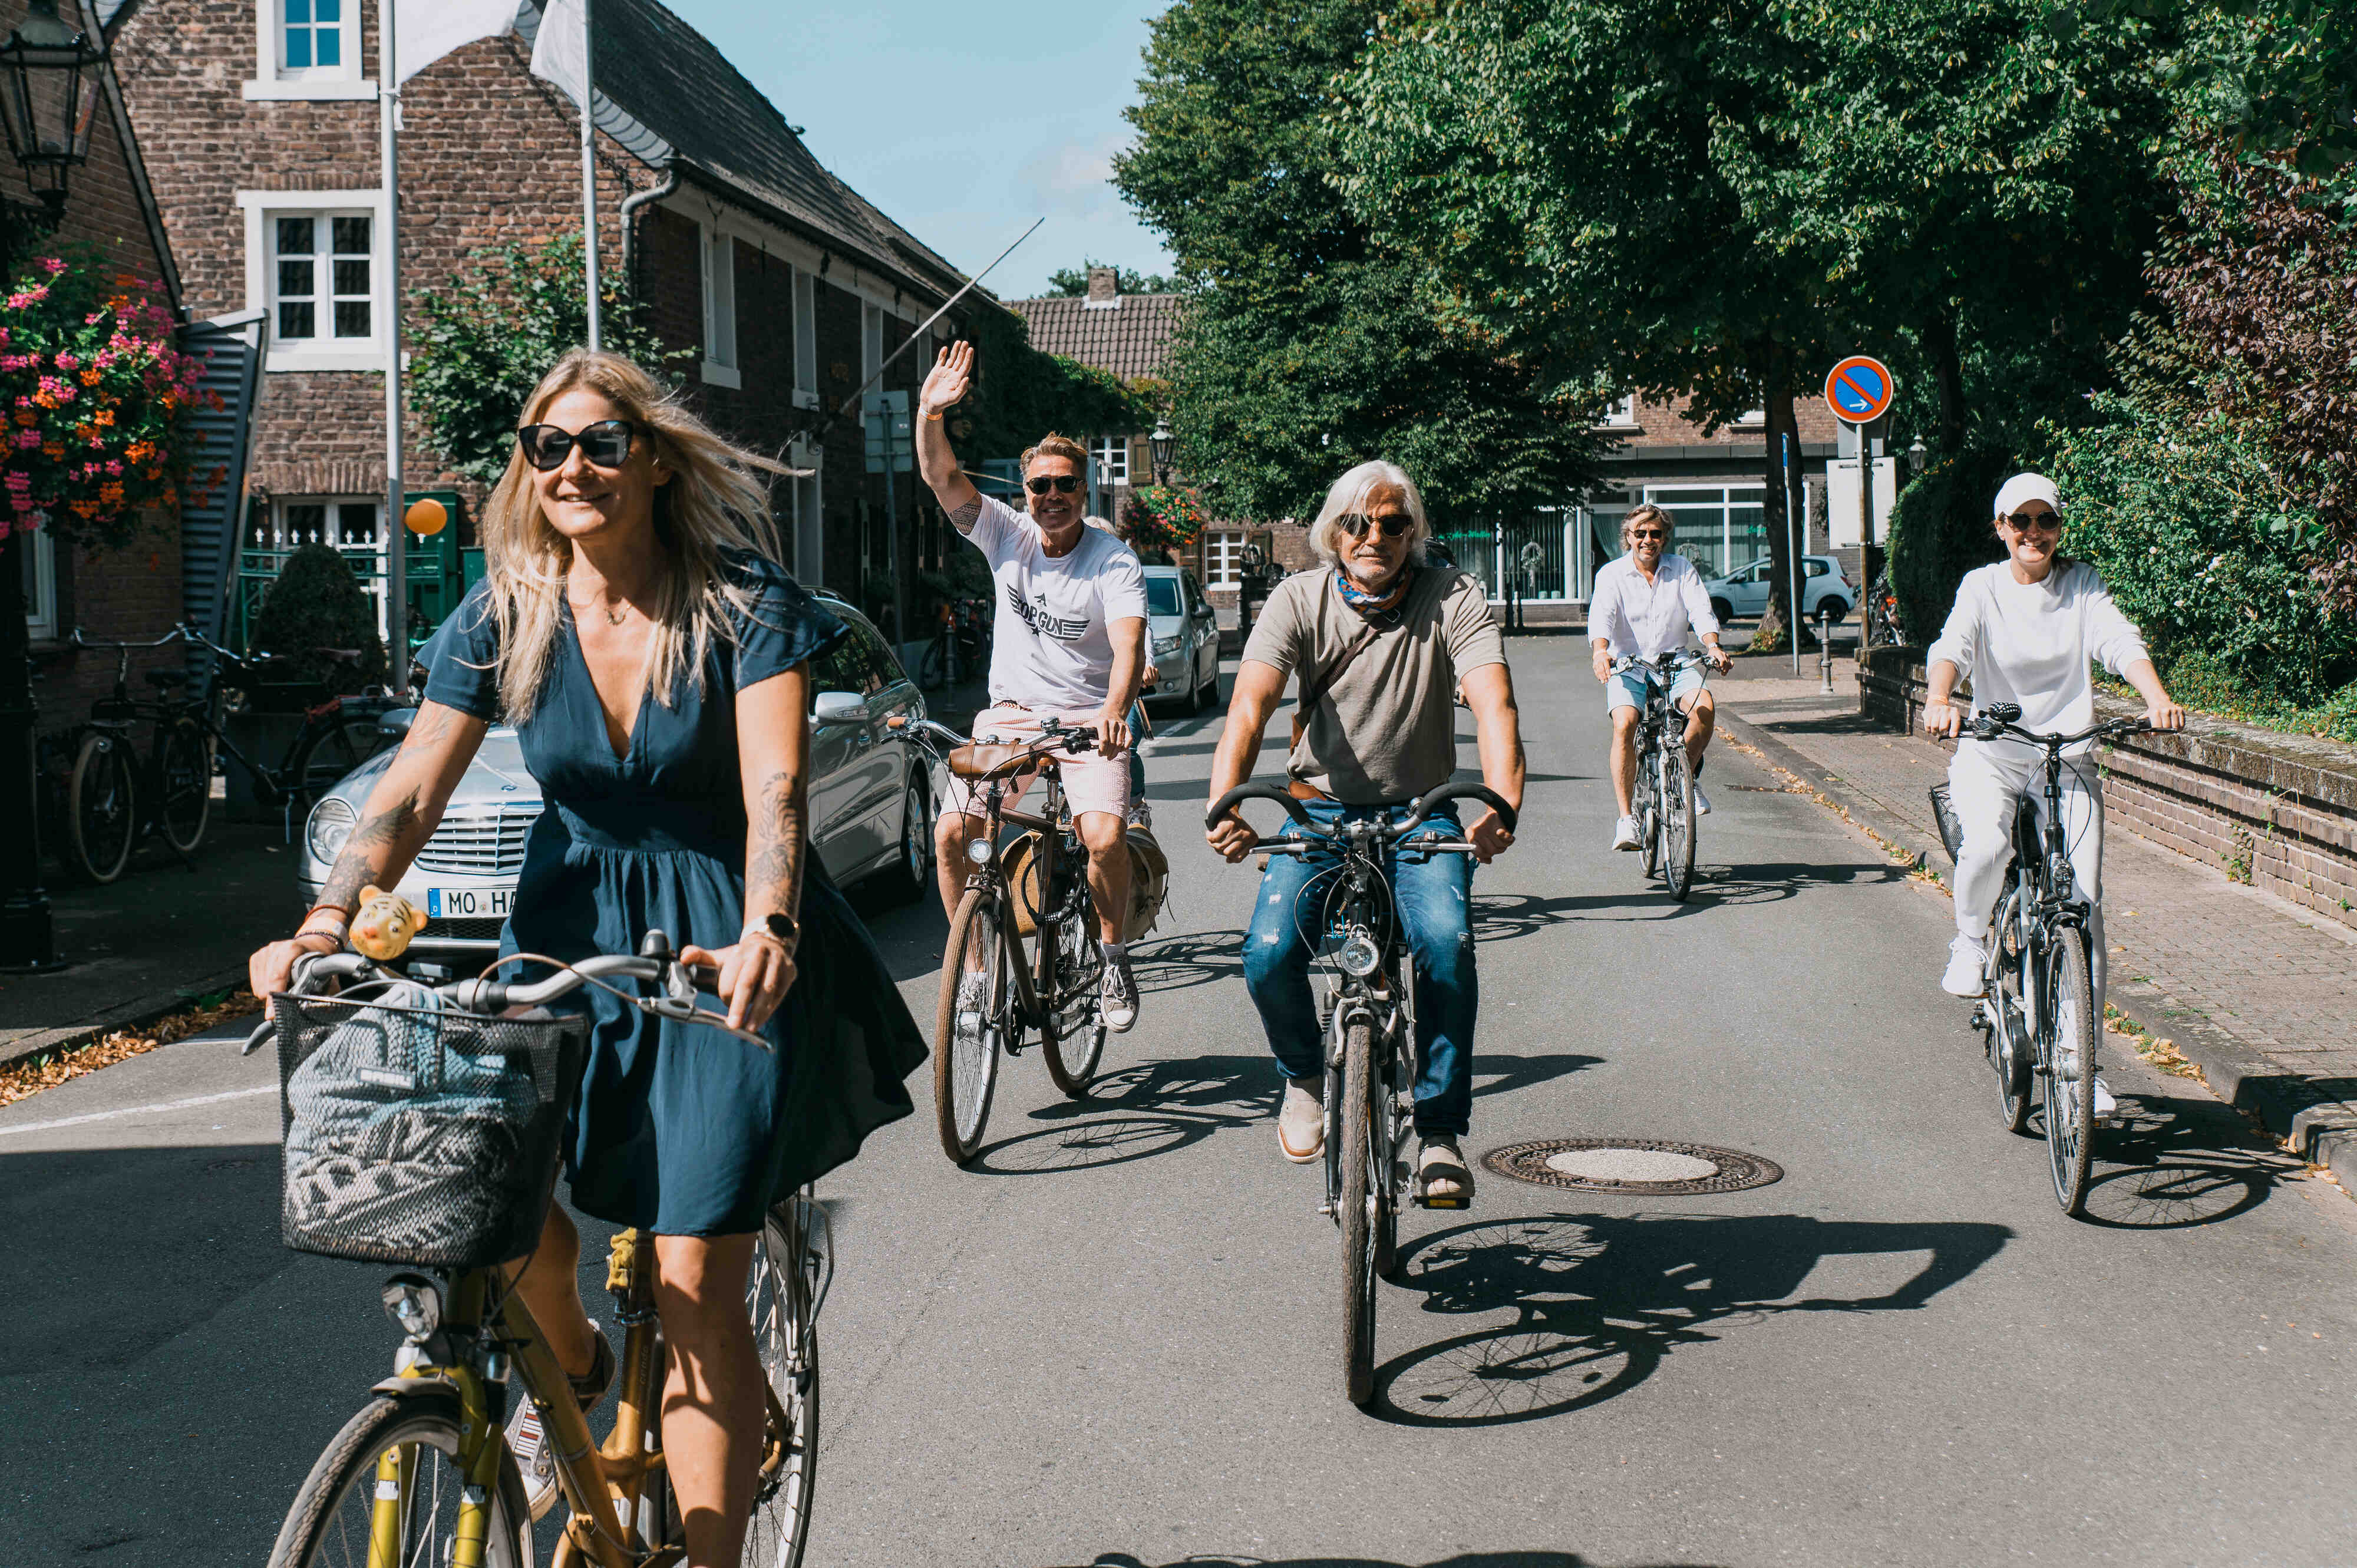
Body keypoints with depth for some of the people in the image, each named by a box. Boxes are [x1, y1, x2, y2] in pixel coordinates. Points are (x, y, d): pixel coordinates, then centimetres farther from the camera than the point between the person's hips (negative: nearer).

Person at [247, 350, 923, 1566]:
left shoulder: (746, 607, -11)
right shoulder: (501, 620, 0)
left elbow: (774, 790, -23)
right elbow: (413, 791, -5)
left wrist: (765, 935, -42)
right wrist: (329, 921, -22)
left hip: (725, 948, -3)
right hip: (570, 926, 4)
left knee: (695, 1281, -9)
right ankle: (573, 1368, 20)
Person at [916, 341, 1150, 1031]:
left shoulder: (1115, 562, -9)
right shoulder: (1007, 535, 1)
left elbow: (1129, 644, -23)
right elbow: (942, 477, -8)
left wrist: (1114, 710, -43)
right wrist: (930, 413, -27)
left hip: (1087, 720, -3)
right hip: (1010, 714, 3)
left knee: (1105, 836, -25)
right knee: (951, 831, -14)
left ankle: (1113, 954, 3)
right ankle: (976, 967, 3)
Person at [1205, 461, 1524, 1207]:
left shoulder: (1452, 598, -8)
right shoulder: (1300, 600, -6)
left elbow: (1493, 702, -23)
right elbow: (1250, 704, -21)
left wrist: (1502, 803, -42)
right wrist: (1225, 803, -40)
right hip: (1321, 810, 1)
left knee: (1446, 942, -28)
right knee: (1270, 954, -22)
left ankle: (1441, 1131, -12)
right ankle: (1304, 1076, 11)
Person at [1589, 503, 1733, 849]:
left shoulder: (1682, 570, 6)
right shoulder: (1612, 574, 0)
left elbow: (1701, 611, -6)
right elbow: (1602, 616, -16)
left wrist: (1712, 646, -27)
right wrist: (1601, 652, -37)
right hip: (1628, 667, -1)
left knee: (1704, 707, -28)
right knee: (1624, 724, -27)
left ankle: (1689, 777, 0)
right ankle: (1627, 818, -22)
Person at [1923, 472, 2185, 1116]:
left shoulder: (2083, 584, 5)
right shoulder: (1983, 586, 1)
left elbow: (2120, 640, -11)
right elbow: (1954, 645, -17)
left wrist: (2157, 697, -31)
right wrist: (1938, 700, -39)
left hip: (2069, 759, 2)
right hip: (1990, 754, -1)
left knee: (2085, 902, -8)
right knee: (1987, 844, -34)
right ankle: (1969, 942, -2)